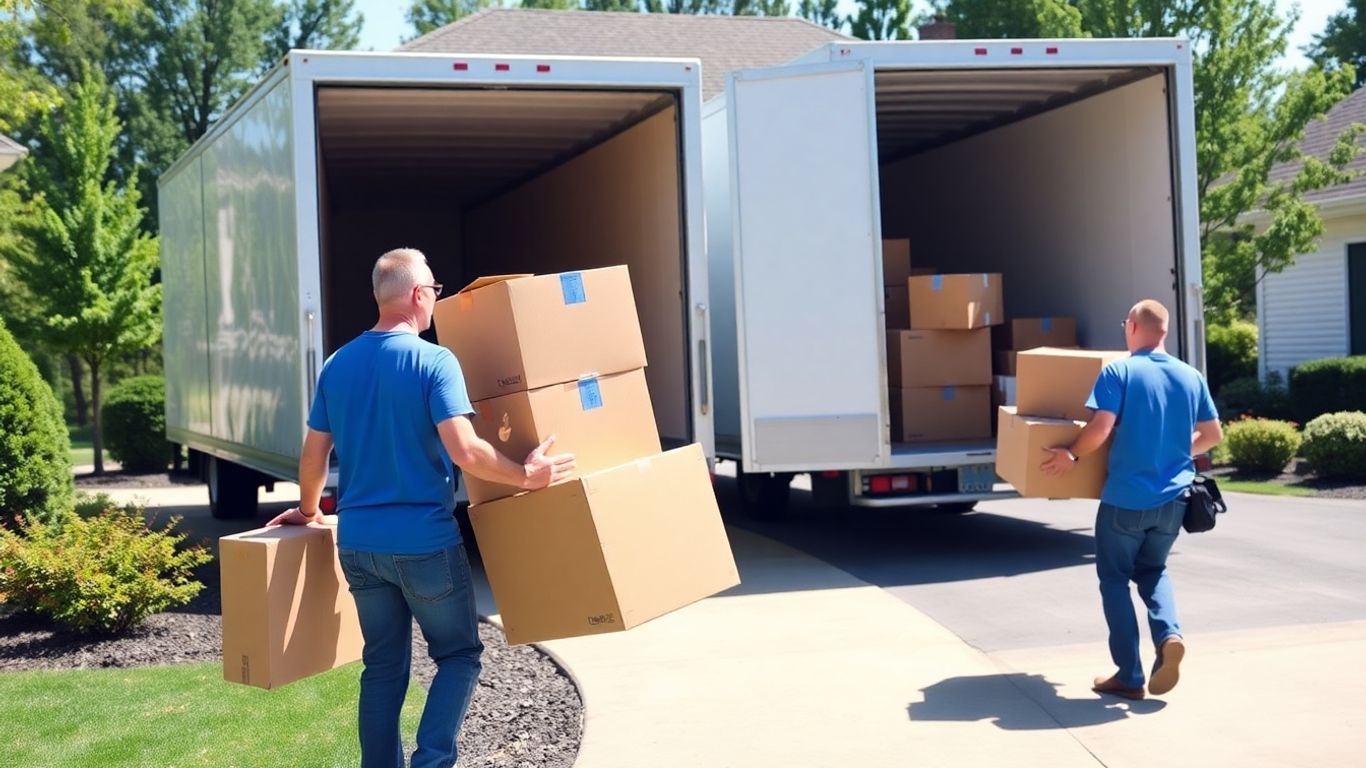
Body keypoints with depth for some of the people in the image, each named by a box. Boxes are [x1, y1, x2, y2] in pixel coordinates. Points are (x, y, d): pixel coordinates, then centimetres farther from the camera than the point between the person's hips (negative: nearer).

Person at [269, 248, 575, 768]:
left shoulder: (337, 365, 6)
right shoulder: (434, 361, -12)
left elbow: (313, 458, 11)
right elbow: (466, 452, -22)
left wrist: (308, 512, 28)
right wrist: (526, 476, -8)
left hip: (358, 542, 5)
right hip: (423, 541, -5)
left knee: (383, 666, 15)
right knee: (458, 653, 10)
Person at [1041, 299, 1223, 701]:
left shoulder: (1119, 372, -10)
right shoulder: (1191, 377, 5)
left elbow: (1101, 428, -19)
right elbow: (1213, 434, 11)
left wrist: (1071, 454, -2)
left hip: (1126, 497, -4)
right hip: (1173, 498, 5)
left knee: (1115, 578, 11)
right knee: (1153, 570, 25)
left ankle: (1129, 677, 10)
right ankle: (1169, 635, -3)